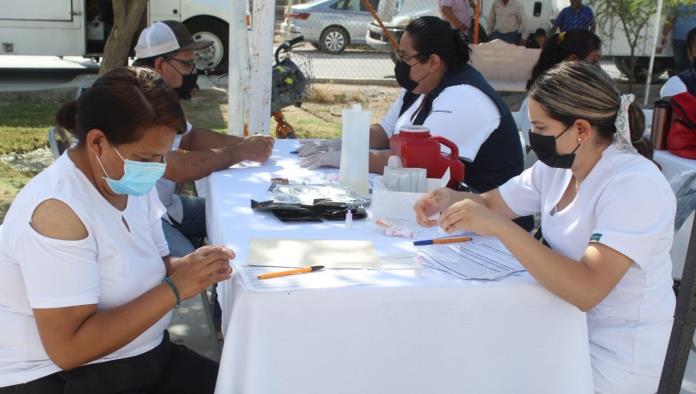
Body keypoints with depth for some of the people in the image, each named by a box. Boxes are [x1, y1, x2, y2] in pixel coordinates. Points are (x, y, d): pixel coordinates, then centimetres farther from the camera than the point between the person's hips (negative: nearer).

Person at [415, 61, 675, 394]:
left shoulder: (634, 185, -24)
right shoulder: (558, 166, -1)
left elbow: (586, 290, -35)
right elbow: (490, 204, 9)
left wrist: (499, 227, -37)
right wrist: (448, 199, -12)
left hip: (613, 355, -7)